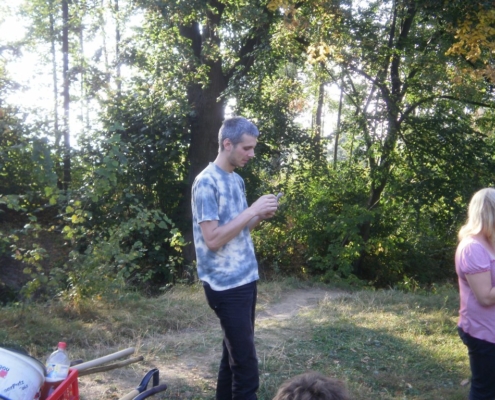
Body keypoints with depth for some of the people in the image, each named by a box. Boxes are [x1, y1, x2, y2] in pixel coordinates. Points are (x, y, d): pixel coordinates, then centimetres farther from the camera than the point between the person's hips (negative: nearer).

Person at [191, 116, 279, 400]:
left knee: (234, 353, 17)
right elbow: (213, 238, -22)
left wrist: (261, 217, 1)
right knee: (245, 361, -5)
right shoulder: (206, 182, -15)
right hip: (226, 285, -9)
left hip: (245, 279, 9)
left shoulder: (237, 180, 12)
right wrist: (252, 210, -20)